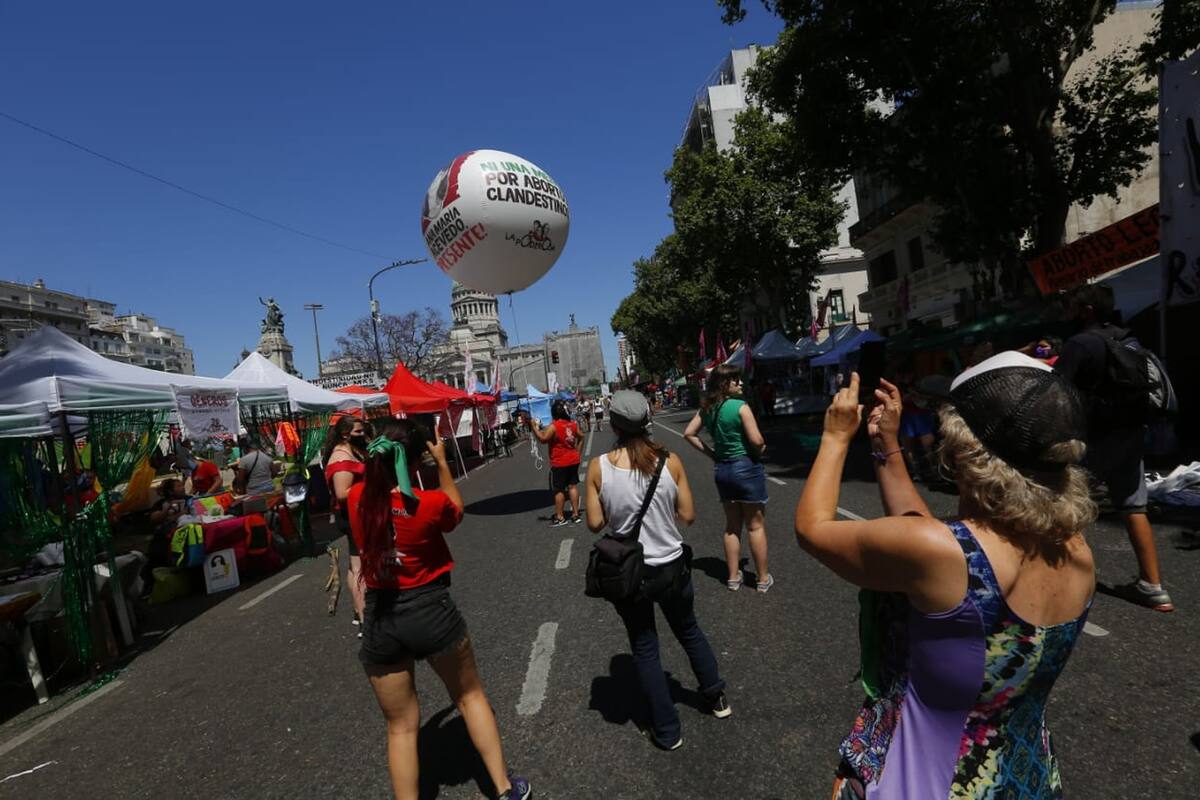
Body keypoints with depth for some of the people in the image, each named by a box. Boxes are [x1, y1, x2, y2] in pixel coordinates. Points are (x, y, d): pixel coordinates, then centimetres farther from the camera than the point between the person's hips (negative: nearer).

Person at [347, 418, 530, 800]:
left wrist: (381, 457, 13)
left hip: (379, 620, 3)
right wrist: (442, 462, 4)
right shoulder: (430, 502, -18)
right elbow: (455, 511, 6)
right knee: (470, 696, 21)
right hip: (431, 610, -2)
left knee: (401, 726, 17)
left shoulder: (357, 497, -7)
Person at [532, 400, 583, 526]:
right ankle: (575, 514, 16)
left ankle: (560, 517, 7)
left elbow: (543, 439, -25)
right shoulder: (573, 424, 4)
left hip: (559, 463, -6)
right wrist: (577, 453, 20)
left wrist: (535, 427, -13)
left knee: (558, 490, 2)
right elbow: (581, 438, 13)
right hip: (574, 461, 6)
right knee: (573, 486, 12)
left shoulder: (553, 426, -17)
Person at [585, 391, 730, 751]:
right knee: (689, 632, 27)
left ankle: (667, 731, 30)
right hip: (671, 568, 2)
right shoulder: (670, 461, -13)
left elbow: (595, 523, -10)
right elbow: (688, 515, -7)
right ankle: (717, 697, 47)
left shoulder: (599, 467, -15)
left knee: (644, 649, 18)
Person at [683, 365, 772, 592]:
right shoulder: (740, 406, -17)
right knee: (756, 526, 8)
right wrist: (761, 449, 1)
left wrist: (710, 453, 8)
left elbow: (689, 433, 7)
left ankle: (733, 578, 24)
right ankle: (763, 579, 18)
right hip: (747, 467, -6)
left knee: (732, 526, 17)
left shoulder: (707, 408, 3)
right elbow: (756, 440, -21)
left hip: (722, 469, 6)